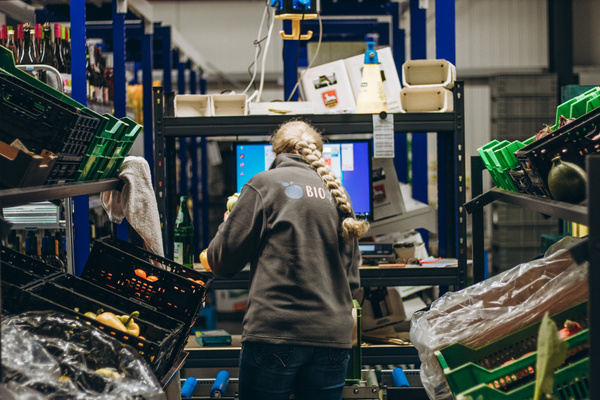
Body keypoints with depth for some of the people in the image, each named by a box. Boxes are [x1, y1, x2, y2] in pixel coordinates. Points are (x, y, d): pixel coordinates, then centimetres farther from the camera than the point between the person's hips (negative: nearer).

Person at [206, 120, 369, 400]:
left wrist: (229, 222, 21)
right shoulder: (337, 193, 14)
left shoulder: (264, 184, 1)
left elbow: (223, 262, 2)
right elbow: (352, 277, 15)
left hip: (275, 332, -4)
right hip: (333, 335, 4)